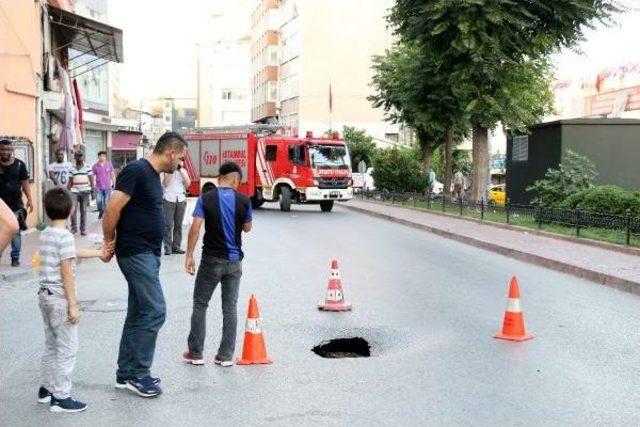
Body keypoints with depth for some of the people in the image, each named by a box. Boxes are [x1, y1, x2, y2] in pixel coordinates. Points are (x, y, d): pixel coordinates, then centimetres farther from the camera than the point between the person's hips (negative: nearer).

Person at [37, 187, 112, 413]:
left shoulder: (45, 234, 9)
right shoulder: (65, 236, -18)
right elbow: (66, 273, -20)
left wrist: (98, 253, 31)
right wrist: (73, 305, -16)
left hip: (44, 295, 9)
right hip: (59, 298, -9)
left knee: (51, 345, 20)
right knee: (67, 349, 0)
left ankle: (46, 389, 28)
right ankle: (60, 398, 4)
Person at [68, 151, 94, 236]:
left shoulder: (87, 167, 2)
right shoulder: (72, 168, 7)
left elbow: (91, 180, 2)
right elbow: (70, 181, 10)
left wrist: (92, 191, -3)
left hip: (85, 191, -1)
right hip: (75, 191, 1)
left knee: (83, 210, 4)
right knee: (73, 209, -11)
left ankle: (83, 229, 11)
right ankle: (74, 228, 2)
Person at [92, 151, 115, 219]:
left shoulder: (109, 165, 3)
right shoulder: (95, 166, 2)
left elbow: (112, 175, 8)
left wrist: (113, 184, 3)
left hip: (107, 187, 0)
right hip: (98, 187, 0)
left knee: (106, 202, 0)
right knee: (98, 201, -8)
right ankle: (100, 212, 18)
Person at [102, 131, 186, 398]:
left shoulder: (153, 175, 15)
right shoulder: (136, 171, -15)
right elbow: (112, 210, -18)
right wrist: (109, 243, -7)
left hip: (148, 254, 10)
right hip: (136, 253, -10)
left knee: (138, 314, 12)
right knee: (155, 311, -9)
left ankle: (126, 373, 21)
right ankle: (137, 374, 1)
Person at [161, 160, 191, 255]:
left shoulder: (183, 171, 14)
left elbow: (188, 183, 0)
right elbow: (165, 183, -11)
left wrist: (181, 169, -3)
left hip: (181, 199, 4)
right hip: (169, 198, -3)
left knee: (178, 225, 1)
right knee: (168, 225, -7)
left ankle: (176, 246, 6)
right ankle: (167, 248, -5)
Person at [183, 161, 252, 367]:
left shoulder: (205, 199, -7)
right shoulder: (244, 200, -4)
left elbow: (195, 228, -13)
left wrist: (189, 255, -7)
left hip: (211, 260, -1)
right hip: (234, 261, 1)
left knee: (200, 305, 10)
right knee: (230, 307, 9)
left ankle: (195, 353, 13)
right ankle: (226, 355, 11)